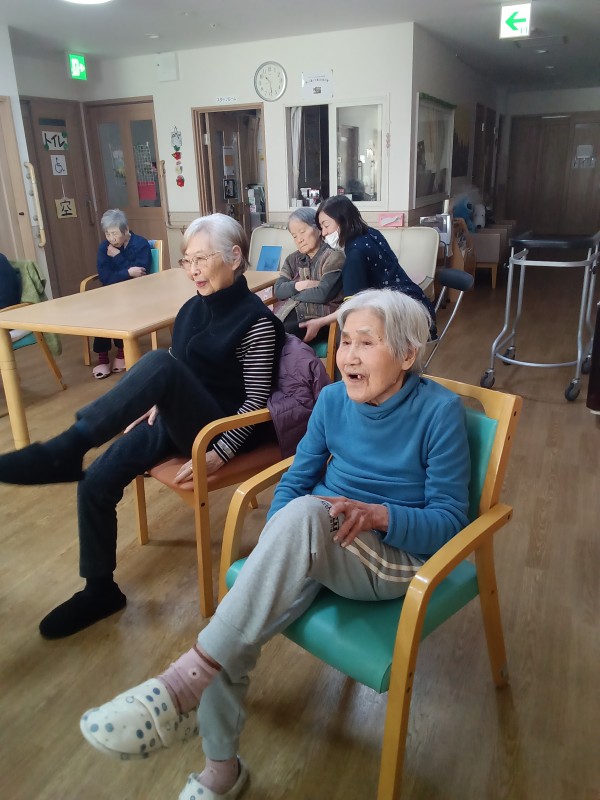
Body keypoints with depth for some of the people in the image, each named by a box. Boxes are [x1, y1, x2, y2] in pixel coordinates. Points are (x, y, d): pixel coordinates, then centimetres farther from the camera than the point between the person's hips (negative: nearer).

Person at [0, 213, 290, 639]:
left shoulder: (256, 320, -12)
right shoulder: (193, 309, 10)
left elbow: (256, 399, -14)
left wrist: (220, 454, -21)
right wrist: (154, 405, 5)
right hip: (180, 421, 7)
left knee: (159, 362, -33)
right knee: (97, 481, -12)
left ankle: (63, 451, -33)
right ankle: (100, 589, 7)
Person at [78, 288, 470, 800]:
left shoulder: (440, 410, -12)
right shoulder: (333, 399, 1)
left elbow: (450, 521, -11)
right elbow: (294, 480, 6)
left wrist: (377, 514, -29)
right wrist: (276, 551, -13)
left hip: (397, 555, -4)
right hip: (316, 546, 5)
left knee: (304, 512, -37)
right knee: (237, 626, -24)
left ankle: (185, 681, -33)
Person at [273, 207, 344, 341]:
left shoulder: (333, 257, -2)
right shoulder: (293, 259, 19)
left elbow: (322, 294, -15)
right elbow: (278, 290, 7)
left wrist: (291, 293, -1)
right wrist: (298, 286, -11)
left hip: (320, 317, -5)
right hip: (288, 314, 6)